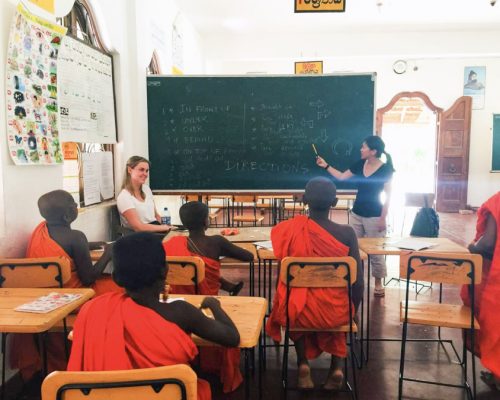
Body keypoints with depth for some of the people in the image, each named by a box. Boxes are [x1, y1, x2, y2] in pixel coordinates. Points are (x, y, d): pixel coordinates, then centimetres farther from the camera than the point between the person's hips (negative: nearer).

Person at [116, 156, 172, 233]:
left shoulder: (146, 189, 13)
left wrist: (167, 226, -1)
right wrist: (165, 227, -11)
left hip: (155, 229, 7)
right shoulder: (124, 197, -11)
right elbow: (138, 227, -16)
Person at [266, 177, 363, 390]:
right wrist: (352, 312, 10)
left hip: (301, 310, 0)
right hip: (336, 311, 0)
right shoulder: (347, 232, -13)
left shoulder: (291, 229, -14)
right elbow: (358, 282, -7)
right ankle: (337, 366, 23)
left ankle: (303, 364, 23)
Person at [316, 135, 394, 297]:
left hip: (374, 216, -5)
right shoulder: (360, 164, 3)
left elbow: (388, 196, -11)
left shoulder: (385, 169, -12)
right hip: (356, 213, 6)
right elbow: (341, 177, 14)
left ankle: (378, 284, 18)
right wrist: (326, 166, 8)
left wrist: (383, 218, -14)